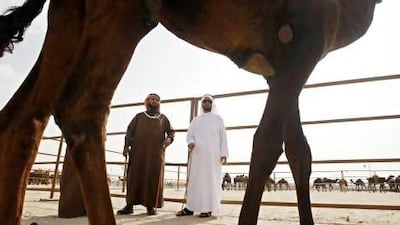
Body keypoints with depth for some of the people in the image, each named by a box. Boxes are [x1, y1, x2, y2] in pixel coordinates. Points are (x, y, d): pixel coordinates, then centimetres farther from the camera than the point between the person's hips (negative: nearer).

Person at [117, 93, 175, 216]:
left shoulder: (163, 118, 17)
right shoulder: (139, 116, 16)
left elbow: (171, 131, 15)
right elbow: (130, 131, 9)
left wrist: (169, 138, -9)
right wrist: (126, 146, -4)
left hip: (156, 153, 0)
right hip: (138, 151, 0)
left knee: (154, 178, -3)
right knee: (134, 176, -2)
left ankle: (151, 206, 2)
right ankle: (130, 205, 2)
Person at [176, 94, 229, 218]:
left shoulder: (218, 118, 12)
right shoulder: (196, 120, 18)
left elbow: (223, 137, 5)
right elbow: (189, 134, 8)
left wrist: (224, 153, -7)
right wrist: (190, 142, -15)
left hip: (212, 154, -2)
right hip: (197, 154, 3)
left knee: (210, 179, -5)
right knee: (194, 179, 0)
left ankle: (208, 208, -3)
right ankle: (190, 207, 3)